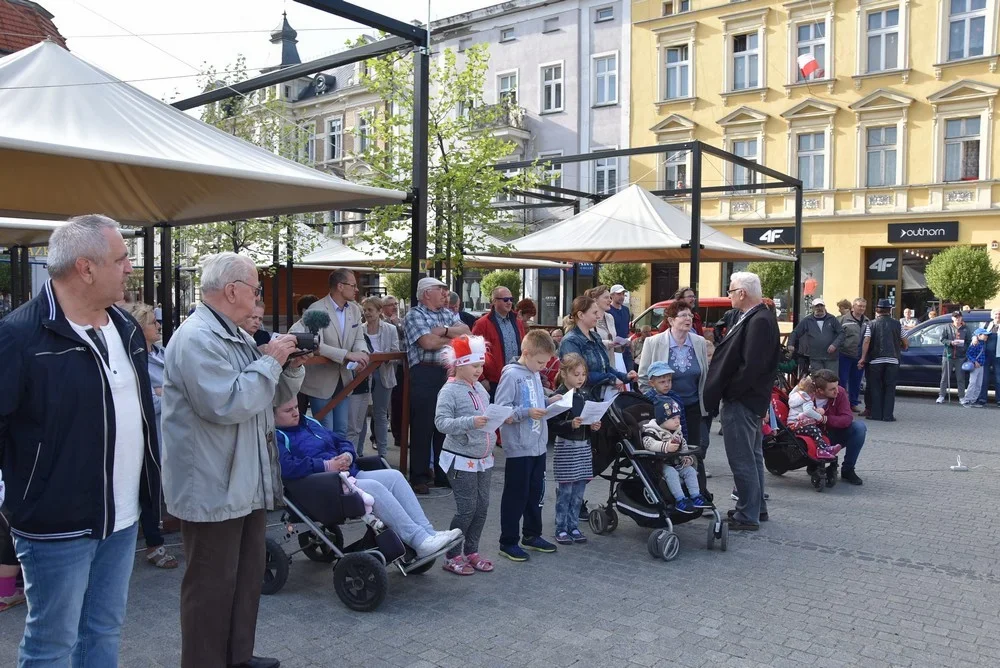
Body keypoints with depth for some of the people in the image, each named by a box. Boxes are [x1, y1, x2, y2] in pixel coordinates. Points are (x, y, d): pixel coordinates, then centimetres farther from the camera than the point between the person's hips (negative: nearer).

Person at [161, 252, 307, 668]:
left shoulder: (237, 337, 13)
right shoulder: (196, 339, -19)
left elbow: (276, 396, 19)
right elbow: (226, 404, -28)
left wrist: (291, 365, 0)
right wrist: (270, 361, -19)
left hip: (247, 482, 10)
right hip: (213, 488, -10)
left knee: (248, 576, 20)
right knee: (211, 585, 4)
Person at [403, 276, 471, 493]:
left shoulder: (449, 314, 17)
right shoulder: (414, 315, -3)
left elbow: (466, 332, 1)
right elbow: (428, 342, -16)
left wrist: (443, 331, -13)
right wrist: (453, 338, -4)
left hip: (448, 372, 6)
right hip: (424, 374, -6)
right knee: (422, 426, -1)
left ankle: (443, 473, 22)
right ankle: (419, 477, 8)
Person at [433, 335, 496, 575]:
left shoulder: (480, 388, 9)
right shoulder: (450, 391, -14)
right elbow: (441, 422, -23)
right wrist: (470, 422, -33)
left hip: (483, 458, 7)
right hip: (461, 460, -7)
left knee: (482, 506, 11)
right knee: (466, 509, -4)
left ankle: (471, 551, 26)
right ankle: (452, 556, 12)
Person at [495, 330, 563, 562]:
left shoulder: (535, 375, 10)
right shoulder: (511, 375, -15)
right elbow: (500, 411, -19)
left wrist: (549, 401, 3)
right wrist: (527, 413, -27)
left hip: (538, 445, 8)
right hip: (519, 448, -8)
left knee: (535, 492, 18)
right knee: (516, 495, 2)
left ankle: (532, 535, 33)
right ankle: (508, 542, 15)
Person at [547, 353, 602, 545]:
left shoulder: (583, 397, 11)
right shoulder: (559, 397, -11)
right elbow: (552, 426, -17)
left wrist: (593, 427, 1)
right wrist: (571, 424, -29)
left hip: (583, 447, 7)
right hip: (565, 448, -7)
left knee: (578, 493, 11)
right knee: (564, 492, 1)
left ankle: (573, 527, 21)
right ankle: (561, 529, 12)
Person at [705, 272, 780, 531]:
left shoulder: (758, 321, -20)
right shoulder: (758, 317, 12)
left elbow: (752, 366, -26)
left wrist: (728, 393, -16)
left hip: (741, 402, -11)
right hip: (751, 400, 11)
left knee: (742, 459, -2)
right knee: (752, 456, 19)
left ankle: (748, 516, 7)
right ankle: (757, 507, 31)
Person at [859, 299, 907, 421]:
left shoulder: (873, 324, 1)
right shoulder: (897, 324, 4)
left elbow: (866, 341, -9)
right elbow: (904, 342, 8)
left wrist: (863, 358, -6)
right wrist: (903, 348, 30)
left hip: (876, 360, -1)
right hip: (893, 360, 1)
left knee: (876, 388, 7)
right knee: (890, 389, 5)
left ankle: (876, 414, 6)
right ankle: (888, 415, 1)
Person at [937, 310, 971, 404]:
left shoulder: (966, 329, 6)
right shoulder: (947, 328, 6)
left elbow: (969, 341, 4)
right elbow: (942, 339, 1)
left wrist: (964, 346, -14)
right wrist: (951, 342, -16)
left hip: (960, 357, 0)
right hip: (948, 355, 0)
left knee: (960, 378, 3)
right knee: (945, 377, 3)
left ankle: (962, 397, 10)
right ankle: (941, 396, 6)